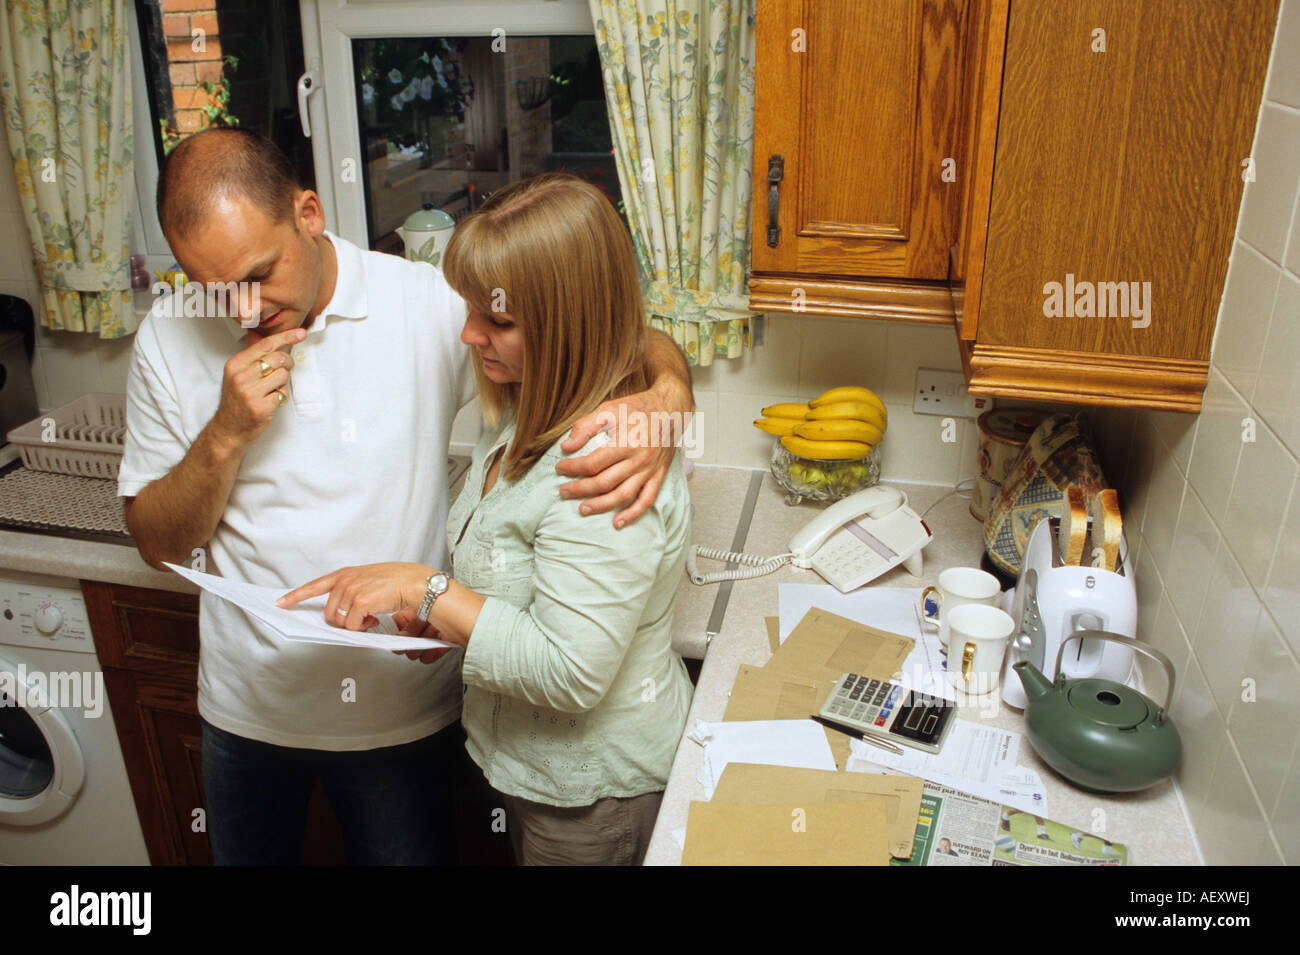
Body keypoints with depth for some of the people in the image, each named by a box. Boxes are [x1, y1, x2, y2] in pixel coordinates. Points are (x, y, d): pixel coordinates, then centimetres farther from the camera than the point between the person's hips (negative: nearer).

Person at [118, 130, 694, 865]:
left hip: (403, 713, -2)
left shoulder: (430, 304, -16)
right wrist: (226, 434, -20)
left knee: (408, 850, 20)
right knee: (252, 852, 26)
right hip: (246, 711, 3)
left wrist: (667, 399, -34)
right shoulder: (171, 341, -7)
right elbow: (160, 544, -3)